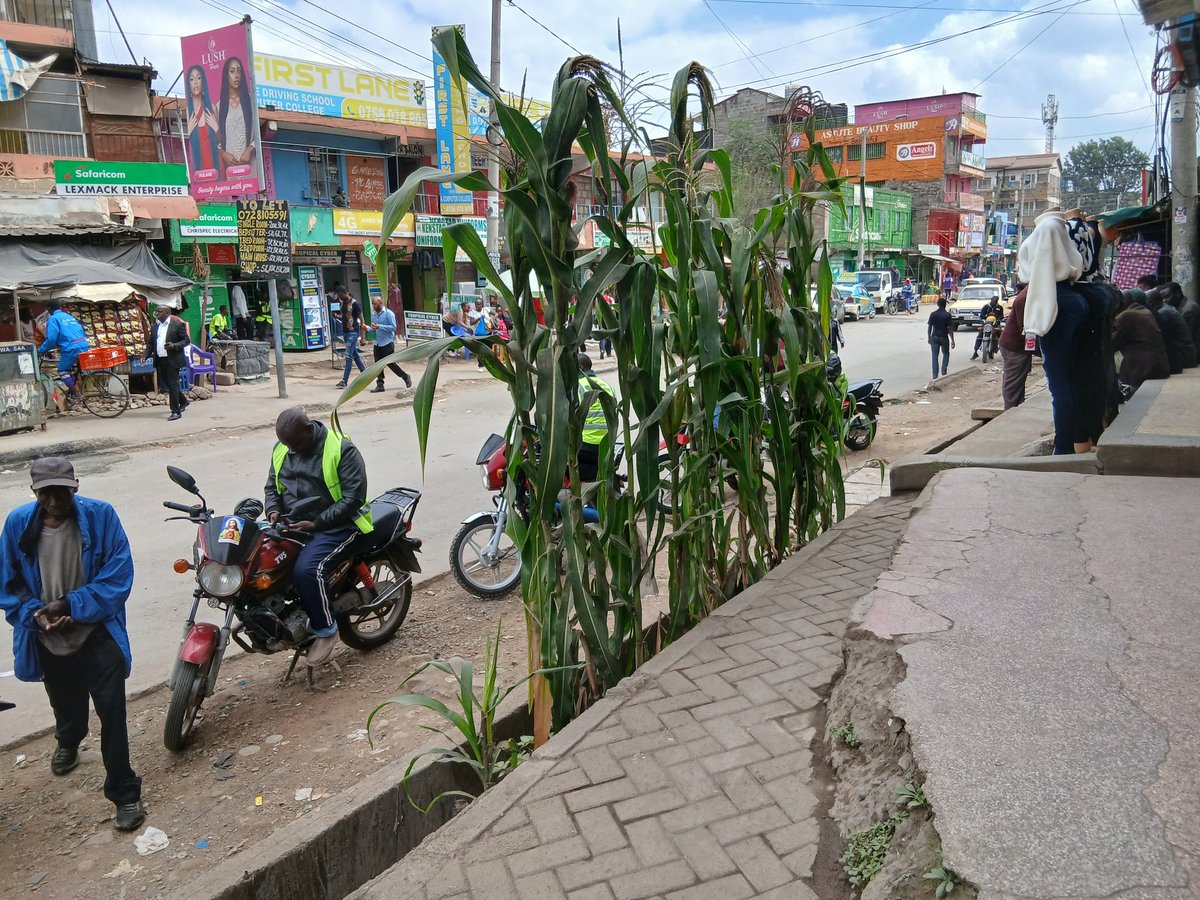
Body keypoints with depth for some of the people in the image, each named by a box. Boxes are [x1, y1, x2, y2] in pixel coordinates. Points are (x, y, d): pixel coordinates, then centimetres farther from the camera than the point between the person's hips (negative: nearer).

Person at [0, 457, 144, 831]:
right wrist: (35, 614, -16)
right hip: (48, 640, 4)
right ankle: (68, 742, 61)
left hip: (97, 633, -3)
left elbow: (118, 576, -18)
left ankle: (125, 793, 4)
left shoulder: (100, 516, -17)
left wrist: (69, 606, -23)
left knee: (112, 712, -9)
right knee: (66, 706, 27)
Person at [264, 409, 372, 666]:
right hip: (291, 525, 7)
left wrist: (316, 524, -21)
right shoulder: (281, 450, 7)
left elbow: (353, 497, -17)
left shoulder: (342, 450, -14)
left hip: (334, 527, -7)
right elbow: (272, 487, 20)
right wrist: (273, 511, -3)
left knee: (306, 570, -30)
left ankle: (326, 629, -9)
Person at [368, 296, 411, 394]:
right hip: (377, 343, 6)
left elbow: (393, 327, -15)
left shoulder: (388, 313, -8)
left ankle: (405, 377, 17)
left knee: (390, 363, -3)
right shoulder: (373, 315, 12)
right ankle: (380, 385, 8)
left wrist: (379, 326, -22)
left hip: (387, 343, -6)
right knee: (378, 364, 3)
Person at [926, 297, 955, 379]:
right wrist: (952, 341, -4)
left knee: (935, 357, 6)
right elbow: (950, 329, -9)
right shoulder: (948, 315, -9)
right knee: (946, 354, 20)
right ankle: (944, 369, 1)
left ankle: (935, 375, 3)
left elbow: (929, 327, 0)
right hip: (944, 337, -1)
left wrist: (929, 337, 12)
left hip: (934, 338, 1)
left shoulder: (933, 314, -2)